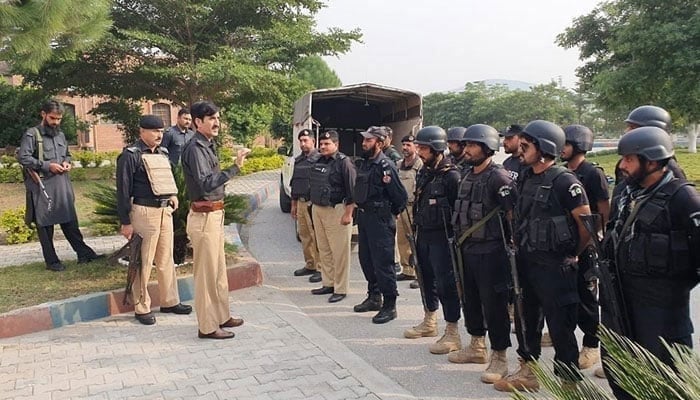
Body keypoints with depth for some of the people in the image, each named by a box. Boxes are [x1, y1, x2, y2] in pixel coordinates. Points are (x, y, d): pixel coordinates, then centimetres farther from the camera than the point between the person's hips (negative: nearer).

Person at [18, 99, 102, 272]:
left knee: (70, 221, 10)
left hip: (62, 185, 6)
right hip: (42, 187, -5)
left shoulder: (60, 134, 14)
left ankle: (84, 253, 15)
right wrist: (47, 165, -18)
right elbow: (22, 157, -13)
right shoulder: (32, 134, -6)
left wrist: (67, 162, 3)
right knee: (45, 225, 4)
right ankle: (51, 261, 13)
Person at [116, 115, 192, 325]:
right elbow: (123, 190, -10)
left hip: (165, 211, 7)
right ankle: (142, 308, 12)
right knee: (143, 262, 1)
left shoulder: (162, 153, 14)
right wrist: (125, 222, -12)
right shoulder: (130, 155, -9)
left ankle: (170, 301, 25)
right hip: (144, 212, -7)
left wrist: (172, 195, 9)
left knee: (166, 260, 14)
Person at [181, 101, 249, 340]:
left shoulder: (208, 146, 13)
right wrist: (235, 168, -32)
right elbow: (206, 183, -28)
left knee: (218, 269, 17)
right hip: (204, 216, -10)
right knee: (207, 272, -1)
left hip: (214, 214, 10)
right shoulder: (195, 148, -15)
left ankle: (221, 317, 30)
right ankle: (207, 326, 10)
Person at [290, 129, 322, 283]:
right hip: (301, 203, 8)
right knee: (304, 236, 13)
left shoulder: (319, 159, -8)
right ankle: (309, 265, 24)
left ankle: (320, 268, 2)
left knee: (316, 237, -5)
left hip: (313, 203, -8)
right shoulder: (298, 160, 16)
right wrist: (293, 204, 21)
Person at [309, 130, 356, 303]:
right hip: (317, 209, 8)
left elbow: (352, 190, -14)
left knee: (340, 252, -3)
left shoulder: (343, 162, -10)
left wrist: (348, 214, -17)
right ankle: (328, 284, 24)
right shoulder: (318, 162, 12)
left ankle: (340, 289, 4)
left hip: (336, 211, -8)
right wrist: (313, 207, 18)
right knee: (324, 250, 13)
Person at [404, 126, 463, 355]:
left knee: (446, 283, -4)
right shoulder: (423, 173, 10)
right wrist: (417, 230, 16)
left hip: (441, 237, -8)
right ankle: (429, 322, 35)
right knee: (427, 279, 18)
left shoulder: (451, 176, -15)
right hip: (423, 235, 9)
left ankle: (452, 334, 5)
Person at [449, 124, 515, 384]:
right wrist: (461, 241, 16)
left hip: (490, 251, -8)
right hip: (467, 248, 9)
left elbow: (513, 214, -17)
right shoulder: (467, 177, 11)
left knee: (494, 304, 0)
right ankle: (477, 347, 33)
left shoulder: (499, 177, -15)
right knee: (470, 299, 17)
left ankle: (499, 358, 12)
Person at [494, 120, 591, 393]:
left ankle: (567, 381, 18)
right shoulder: (524, 178, 7)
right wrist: (519, 244, 13)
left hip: (554, 266, -8)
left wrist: (572, 255, -3)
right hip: (525, 262, 8)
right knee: (526, 318, 17)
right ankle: (527, 372, 33)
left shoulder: (565, 181, -15)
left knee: (560, 326, 3)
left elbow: (587, 225, -13)